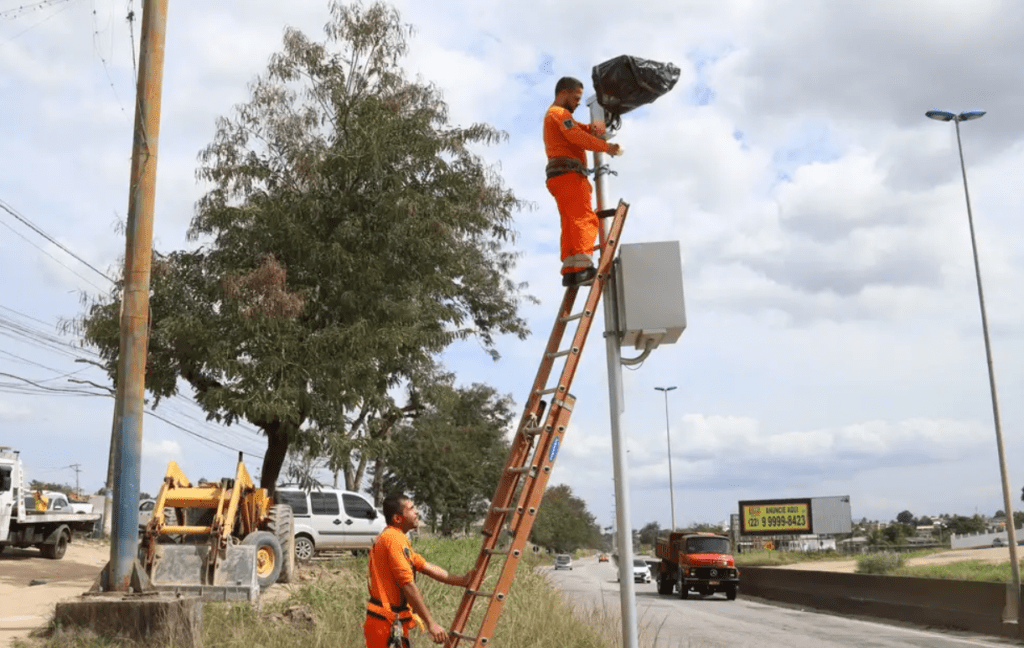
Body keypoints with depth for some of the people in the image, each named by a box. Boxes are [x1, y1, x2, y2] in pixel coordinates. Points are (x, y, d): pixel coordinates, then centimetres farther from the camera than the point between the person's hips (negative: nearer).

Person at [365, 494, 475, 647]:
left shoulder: (388, 537, 16)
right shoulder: (394, 539, -17)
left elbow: (425, 567, 18)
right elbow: (408, 586, -22)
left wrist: (461, 580, 15)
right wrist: (431, 624, -21)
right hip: (387, 623, -10)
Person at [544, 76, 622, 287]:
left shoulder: (554, 116, 32)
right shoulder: (559, 113, 0)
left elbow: (579, 130, 20)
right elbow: (578, 137, -12)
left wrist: (592, 128, -3)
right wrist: (606, 147, -6)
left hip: (559, 177, 10)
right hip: (568, 173, -10)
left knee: (570, 223, 3)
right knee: (584, 218, -17)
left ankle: (569, 271, -4)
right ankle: (584, 267, -29)